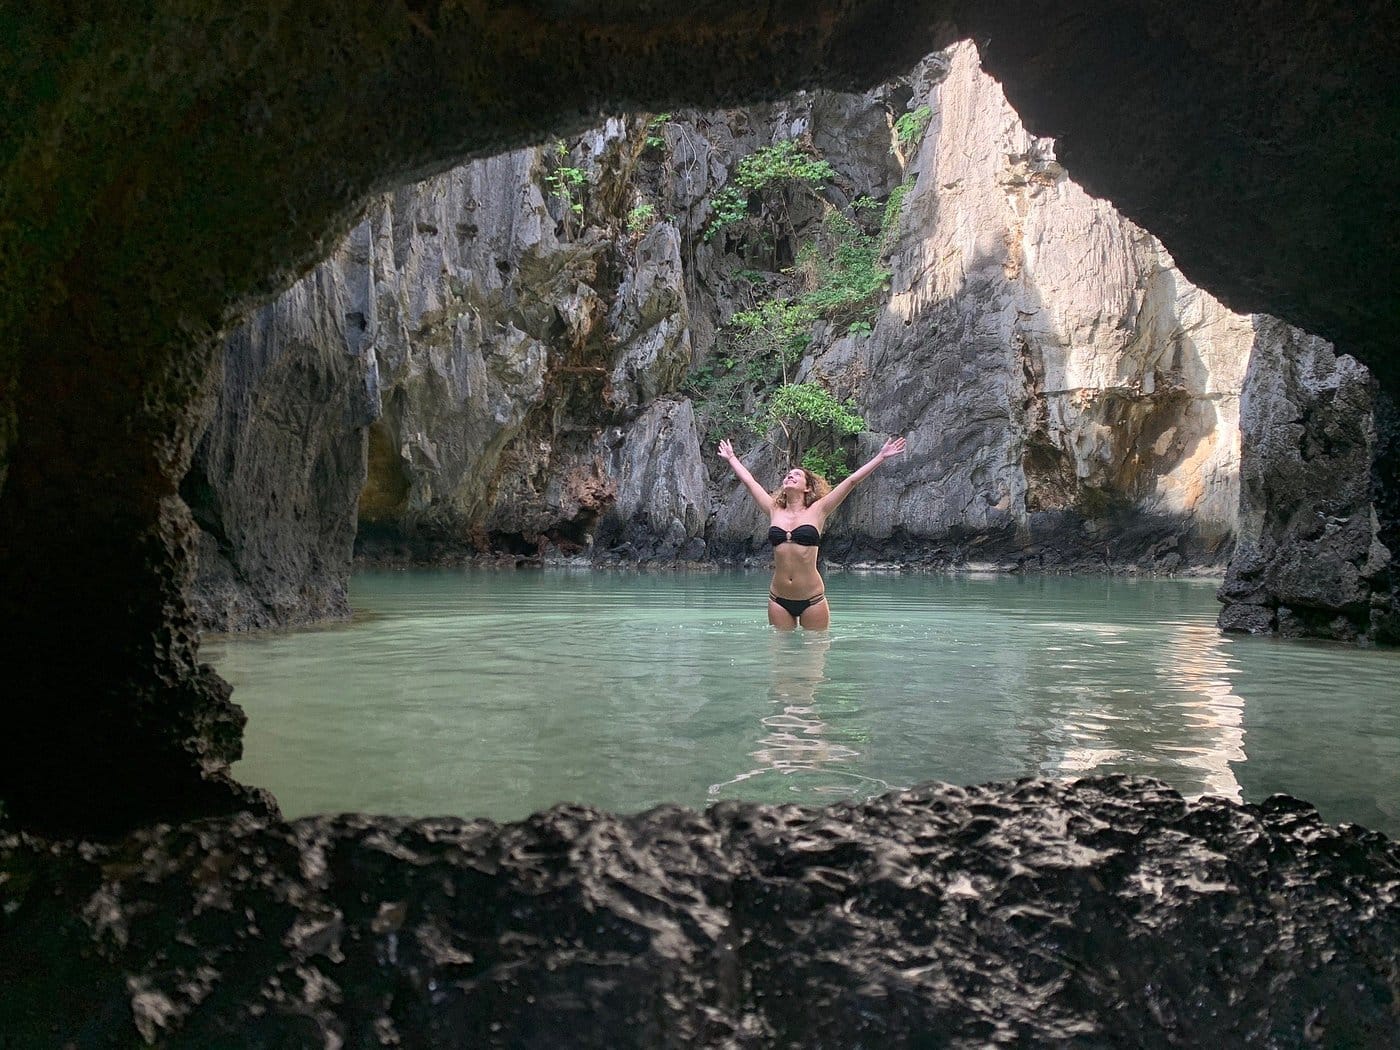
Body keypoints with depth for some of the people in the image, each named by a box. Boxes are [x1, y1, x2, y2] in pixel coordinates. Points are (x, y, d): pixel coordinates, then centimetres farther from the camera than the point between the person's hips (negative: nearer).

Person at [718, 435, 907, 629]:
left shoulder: (816, 511, 2)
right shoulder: (774, 511, 9)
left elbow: (852, 481, 2)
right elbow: (749, 481, 21)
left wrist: (881, 457, 3)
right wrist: (731, 458, 31)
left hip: (812, 599, -2)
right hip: (779, 599, 2)